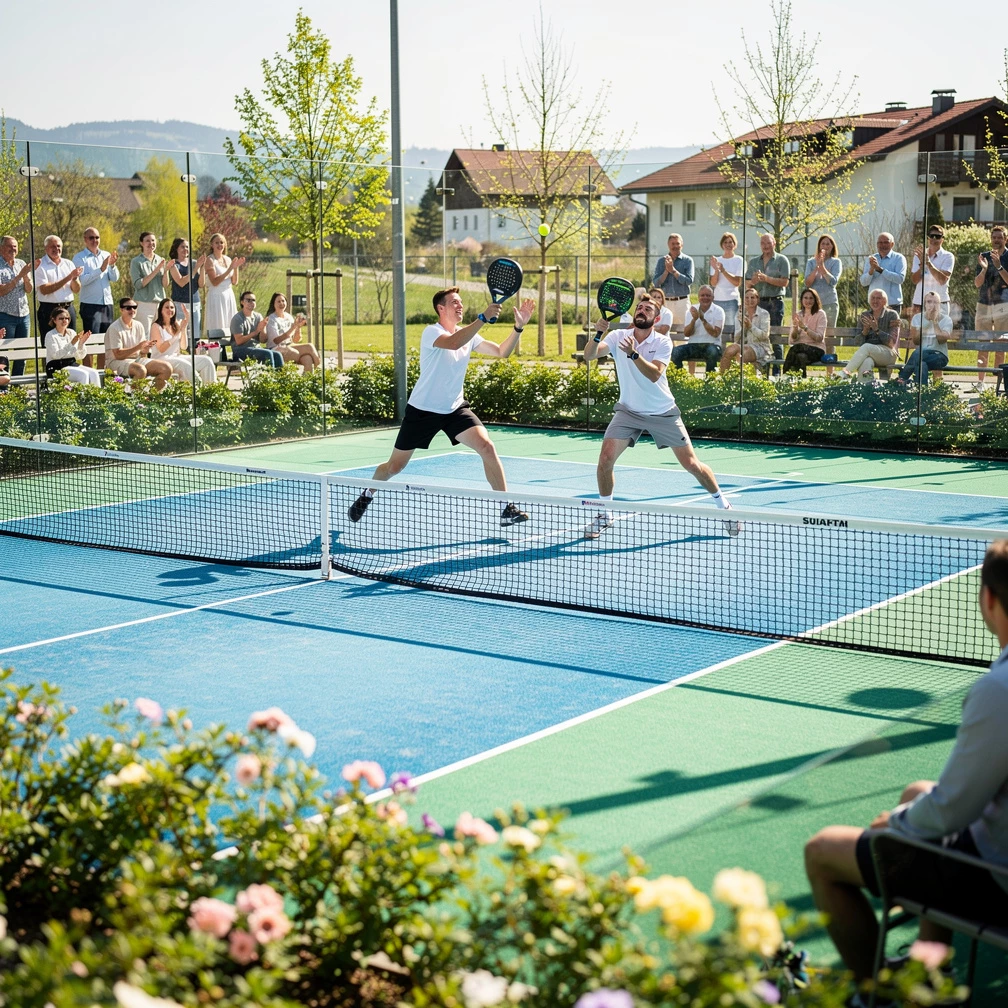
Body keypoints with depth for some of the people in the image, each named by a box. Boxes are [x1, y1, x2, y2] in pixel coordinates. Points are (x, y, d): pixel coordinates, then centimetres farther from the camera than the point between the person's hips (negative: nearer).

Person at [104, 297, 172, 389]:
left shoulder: (138, 325, 9)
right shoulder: (115, 328, -11)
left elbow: (142, 354, 11)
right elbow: (118, 355, -18)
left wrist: (145, 348, -14)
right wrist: (139, 347, -23)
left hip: (137, 359, 7)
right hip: (117, 361, -7)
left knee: (167, 368, -12)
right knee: (140, 370, -38)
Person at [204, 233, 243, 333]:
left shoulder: (228, 259, 11)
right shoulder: (210, 260, -6)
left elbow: (234, 282, 10)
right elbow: (214, 282, -16)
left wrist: (236, 267, -5)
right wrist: (229, 269, -20)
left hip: (229, 296, 6)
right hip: (216, 297, -6)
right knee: (217, 326, -6)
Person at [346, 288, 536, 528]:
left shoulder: (468, 335, 3)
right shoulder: (431, 332, -16)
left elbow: (501, 351, 1)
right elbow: (453, 342, -38)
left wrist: (518, 326, -14)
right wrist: (483, 318, -44)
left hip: (455, 409, 4)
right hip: (422, 409, -4)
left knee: (487, 447, -19)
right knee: (395, 466, 7)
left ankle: (506, 508, -15)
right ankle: (368, 495, 38)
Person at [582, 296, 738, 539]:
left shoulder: (663, 342, -12)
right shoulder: (618, 336, -7)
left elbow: (654, 374, -27)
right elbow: (589, 355, -21)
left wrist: (633, 353, -41)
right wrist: (598, 334, -40)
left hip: (663, 413, -1)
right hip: (628, 411, 1)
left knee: (691, 464, 0)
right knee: (605, 458, -14)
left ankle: (723, 505, 22)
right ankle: (604, 514, 6)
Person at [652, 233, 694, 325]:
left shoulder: (687, 261, 4)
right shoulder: (661, 261, 10)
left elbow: (689, 281, -9)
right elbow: (655, 283, 2)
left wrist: (673, 270, -12)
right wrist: (667, 270, -11)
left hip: (682, 301, -2)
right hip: (665, 302, 2)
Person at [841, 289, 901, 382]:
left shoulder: (892, 315, 4)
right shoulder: (864, 315, 15)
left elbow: (892, 343, -5)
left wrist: (877, 329, -16)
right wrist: (865, 331, -12)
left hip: (887, 354, -2)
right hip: (868, 354, 2)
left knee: (866, 347, -35)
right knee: (866, 362, -37)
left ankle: (845, 373, -37)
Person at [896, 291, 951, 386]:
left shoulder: (946, 320, 6)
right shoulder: (917, 318, 11)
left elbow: (942, 340, -11)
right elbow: (915, 341, -1)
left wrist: (935, 322, -11)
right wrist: (926, 322, -8)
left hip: (939, 356, -2)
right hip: (920, 356, 2)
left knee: (918, 354, -36)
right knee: (922, 364, -39)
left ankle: (902, 379, -32)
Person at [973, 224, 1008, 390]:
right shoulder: (984, 257, 10)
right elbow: (977, 283, 5)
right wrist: (984, 268, -12)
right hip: (984, 304, 3)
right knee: (982, 346, 0)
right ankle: (980, 382, 2)